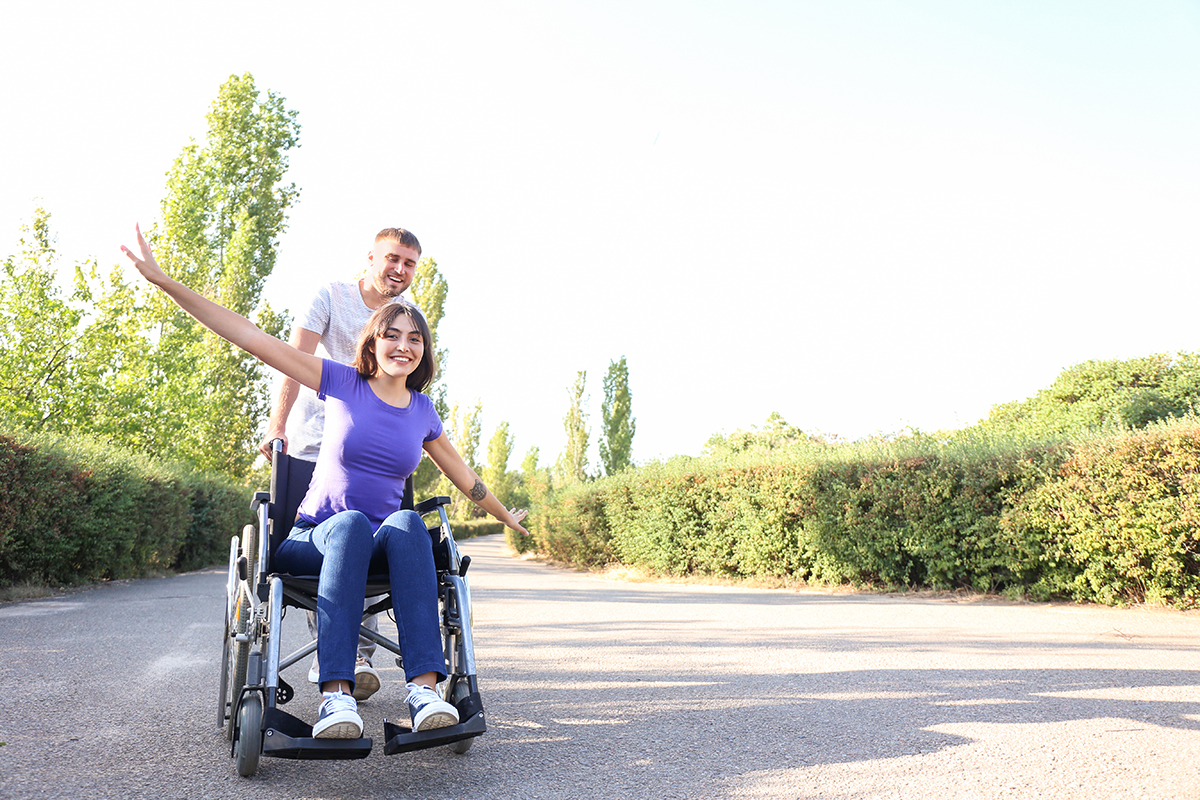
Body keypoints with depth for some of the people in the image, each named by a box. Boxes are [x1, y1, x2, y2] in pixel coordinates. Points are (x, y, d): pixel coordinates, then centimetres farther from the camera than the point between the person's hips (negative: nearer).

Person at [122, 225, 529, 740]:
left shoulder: (422, 412, 10)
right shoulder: (343, 383, 0)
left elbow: (463, 475, 25)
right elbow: (251, 338, -5)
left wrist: (505, 517, 36)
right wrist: (166, 282, -10)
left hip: (385, 545, 2)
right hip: (317, 537, -2)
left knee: (407, 523, -33)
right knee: (350, 523, -37)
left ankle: (424, 687, -44)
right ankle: (336, 695, -46)